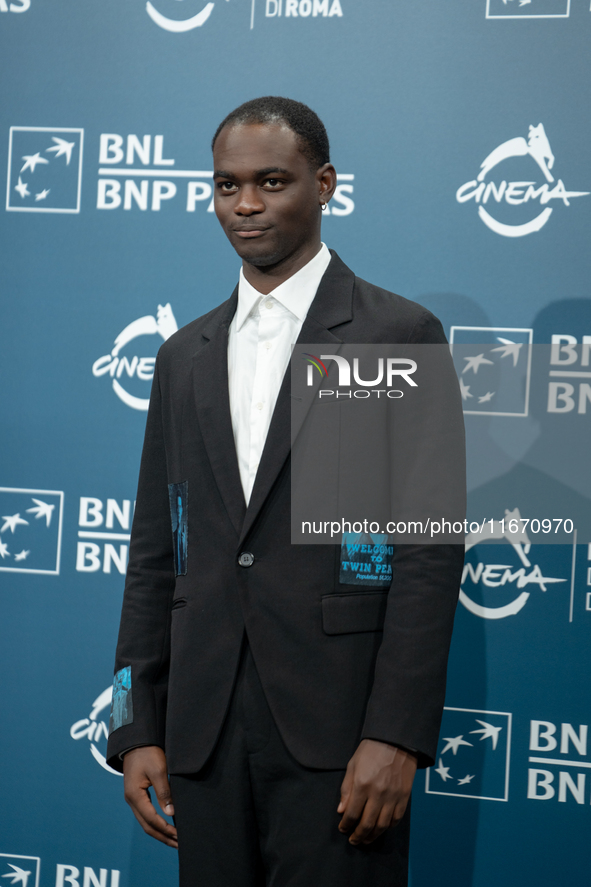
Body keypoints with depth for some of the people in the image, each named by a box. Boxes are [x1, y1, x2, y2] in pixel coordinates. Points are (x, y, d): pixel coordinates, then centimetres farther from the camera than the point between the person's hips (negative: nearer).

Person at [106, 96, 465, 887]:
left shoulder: (401, 334, -1)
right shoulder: (186, 355, 15)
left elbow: (430, 550, -7)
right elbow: (155, 554, 14)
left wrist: (396, 735, -14)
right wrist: (136, 728, 7)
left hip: (337, 729, -4)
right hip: (203, 729, 5)